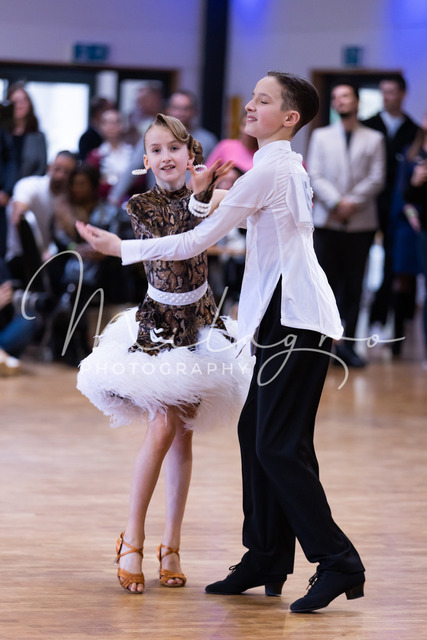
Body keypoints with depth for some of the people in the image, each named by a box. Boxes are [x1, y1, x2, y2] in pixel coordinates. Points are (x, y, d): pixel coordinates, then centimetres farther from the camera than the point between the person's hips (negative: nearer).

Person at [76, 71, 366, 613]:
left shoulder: (269, 170, -14)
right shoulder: (287, 165, 17)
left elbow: (198, 241, -13)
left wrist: (121, 248, -7)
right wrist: (205, 194, 11)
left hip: (295, 320, -10)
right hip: (285, 315, 10)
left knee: (279, 446, -10)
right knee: (257, 434, 10)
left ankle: (339, 563, -8)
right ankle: (266, 561, 14)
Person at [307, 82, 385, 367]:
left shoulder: (374, 139, 9)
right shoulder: (321, 136, 12)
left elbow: (377, 179, 0)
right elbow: (315, 176, 2)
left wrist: (352, 202, -13)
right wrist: (336, 203, -13)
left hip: (361, 223, 0)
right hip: (327, 221, 0)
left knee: (353, 286, 2)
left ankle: (347, 343, 6)